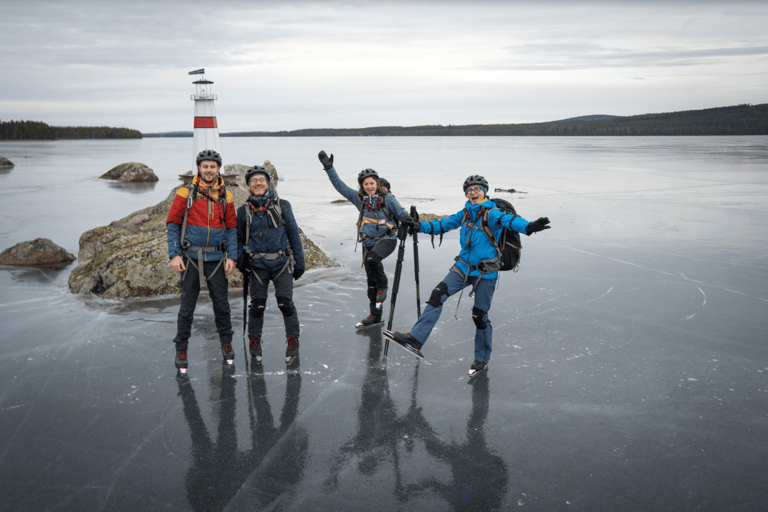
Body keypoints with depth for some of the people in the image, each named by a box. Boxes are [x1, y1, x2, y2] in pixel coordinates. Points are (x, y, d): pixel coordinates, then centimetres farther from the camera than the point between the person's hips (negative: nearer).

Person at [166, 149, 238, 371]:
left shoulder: (226, 197, 4)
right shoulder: (186, 194, -2)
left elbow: (232, 228, 8)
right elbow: (172, 224, 0)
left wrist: (231, 256, -1)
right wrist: (174, 255, -8)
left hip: (217, 259, 2)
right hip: (191, 258, -1)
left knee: (221, 304, 9)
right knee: (187, 307, 5)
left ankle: (226, 342, 28)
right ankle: (181, 349, 19)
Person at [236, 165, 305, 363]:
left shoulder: (282, 206, 2)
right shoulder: (244, 211, 6)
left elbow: (293, 234, 6)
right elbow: (239, 238, 15)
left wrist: (299, 262, 5)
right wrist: (240, 259, -2)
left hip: (281, 263, -1)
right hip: (257, 265, 1)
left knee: (285, 303, -6)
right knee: (257, 304, 2)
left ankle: (292, 341, 8)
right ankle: (254, 340, 22)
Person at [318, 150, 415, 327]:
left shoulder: (387, 198, -3)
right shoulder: (359, 198, 6)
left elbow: (400, 213, -2)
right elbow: (340, 186, 5)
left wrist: (407, 219, -25)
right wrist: (329, 168, -2)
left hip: (386, 239, -4)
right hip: (368, 242, 4)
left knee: (372, 258, -34)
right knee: (371, 280, 8)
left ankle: (383, 286, -7)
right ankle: (375, 315, 20)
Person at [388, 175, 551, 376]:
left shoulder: (491, 213, -13)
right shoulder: (466, 213, 7)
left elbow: (509, 220, -31)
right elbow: (446, 223, 20)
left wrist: (529, 227, -51)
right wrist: (421, 227, 16)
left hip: (485, 273, -5)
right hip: (464, 267, 5)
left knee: (480, 316, 2)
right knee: (438, 295, -9)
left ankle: (482, 359, 22)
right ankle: (415, 339, -8)